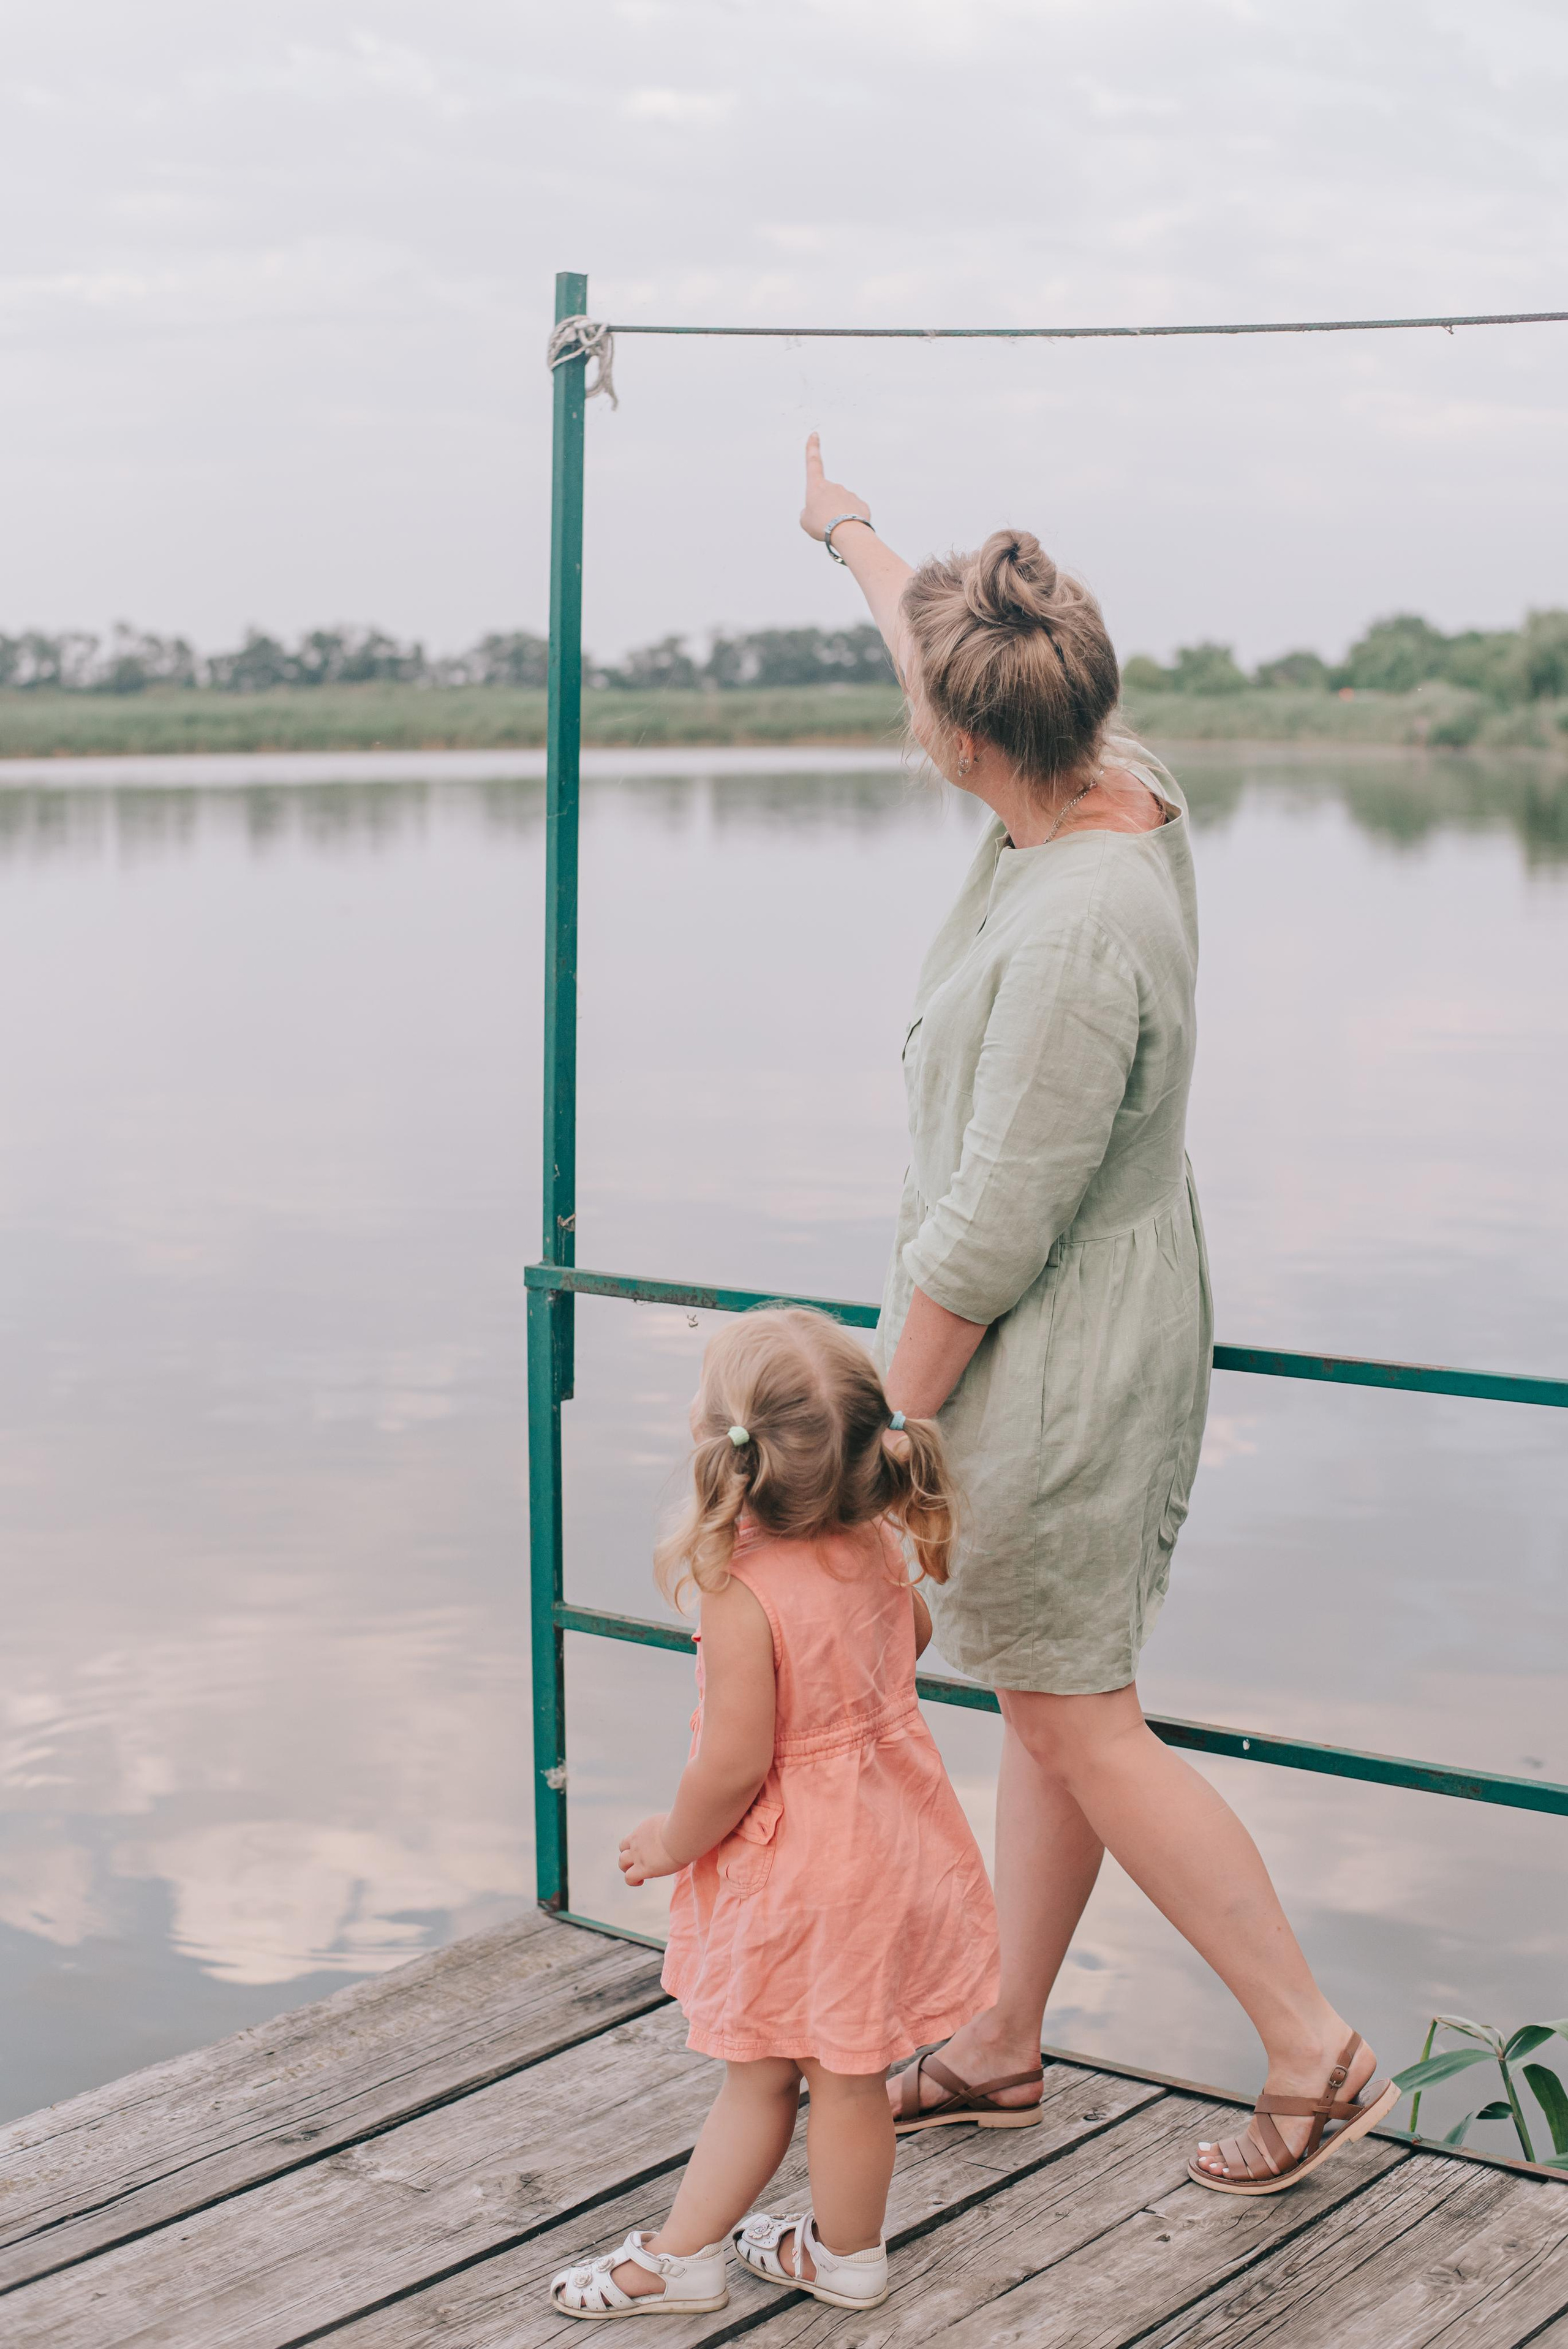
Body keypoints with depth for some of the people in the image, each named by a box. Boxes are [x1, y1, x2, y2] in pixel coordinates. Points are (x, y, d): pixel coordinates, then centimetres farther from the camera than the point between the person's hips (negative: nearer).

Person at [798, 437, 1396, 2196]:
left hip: (1045, 1374, -10)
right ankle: (1002, 2045, 31)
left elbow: (990, 1231, -25)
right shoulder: (1122, 785, -3)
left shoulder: (1075, 931, -30)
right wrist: (852, 539, 37)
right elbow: (943, 640, 20)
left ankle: (1316, 2053, 12)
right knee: (1052, 1706, 17)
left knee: (1079, 1725, 3)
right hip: (1121, 1335, 10)